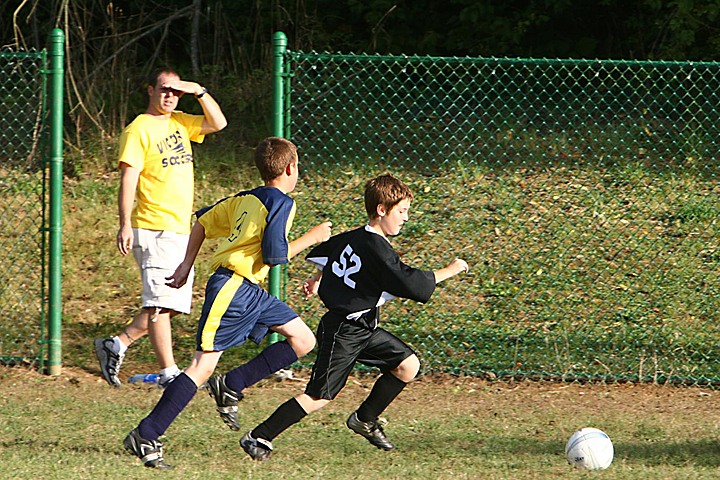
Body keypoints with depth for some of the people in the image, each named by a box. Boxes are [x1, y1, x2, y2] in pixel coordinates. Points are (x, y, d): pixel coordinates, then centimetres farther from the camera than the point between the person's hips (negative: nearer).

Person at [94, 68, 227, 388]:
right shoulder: (138, 130, -6)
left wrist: (199, 92, 3)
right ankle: (168, 372, -13)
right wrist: (125, 225, -17)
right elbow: (128, 179, -11)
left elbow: (218, 123, 14)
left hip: (182, 229, 8)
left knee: (173, 304, 8)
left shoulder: (179, 123, 17)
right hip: (154, 229, -8)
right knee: (161, 302, -11)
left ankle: (116, 345, 18)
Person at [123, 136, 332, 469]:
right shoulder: (281, 203, -11)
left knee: (303, 341, 9)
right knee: (203, 365, -10)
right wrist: (310, 238, -5)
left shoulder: (246, 199, 15)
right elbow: (274, 255, -18)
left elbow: (204, 221, 21)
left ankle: (230, 386, 9)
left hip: (250, 292, 9)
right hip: (231, 289, -9)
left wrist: (186, 265, 25)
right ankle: (144, 437, -9)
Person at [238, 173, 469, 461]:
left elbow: (321, 254, 24)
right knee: (319, 397, -8)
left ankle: (364, 419, 17)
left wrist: (317, 279, 40)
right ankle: (259, 438, -1)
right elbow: (411, 284, -25)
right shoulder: (377, 248, -21)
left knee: (408, 365, 5)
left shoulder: (352, 238, 8)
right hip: (342, 334, -10)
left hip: (363, 329, 10)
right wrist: (449, 271, -15)